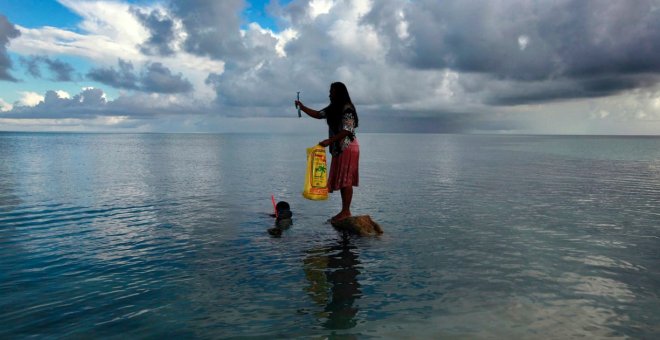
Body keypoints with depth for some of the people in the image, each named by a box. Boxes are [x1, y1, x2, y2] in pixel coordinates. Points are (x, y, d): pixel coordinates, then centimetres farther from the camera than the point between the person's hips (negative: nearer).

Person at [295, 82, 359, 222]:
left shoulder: (347, 108, -12)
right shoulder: (333, 109, 16)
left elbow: (346, 131, -20)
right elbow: (317, 114, 19)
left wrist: (329, 141, -24)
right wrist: (302, 107, 8)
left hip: (348, 148, -9)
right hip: (338, 148, 9)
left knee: (346, 180, -9)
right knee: (341, 180, 8)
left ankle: (346, 211, -5)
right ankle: (344, 211, 13)